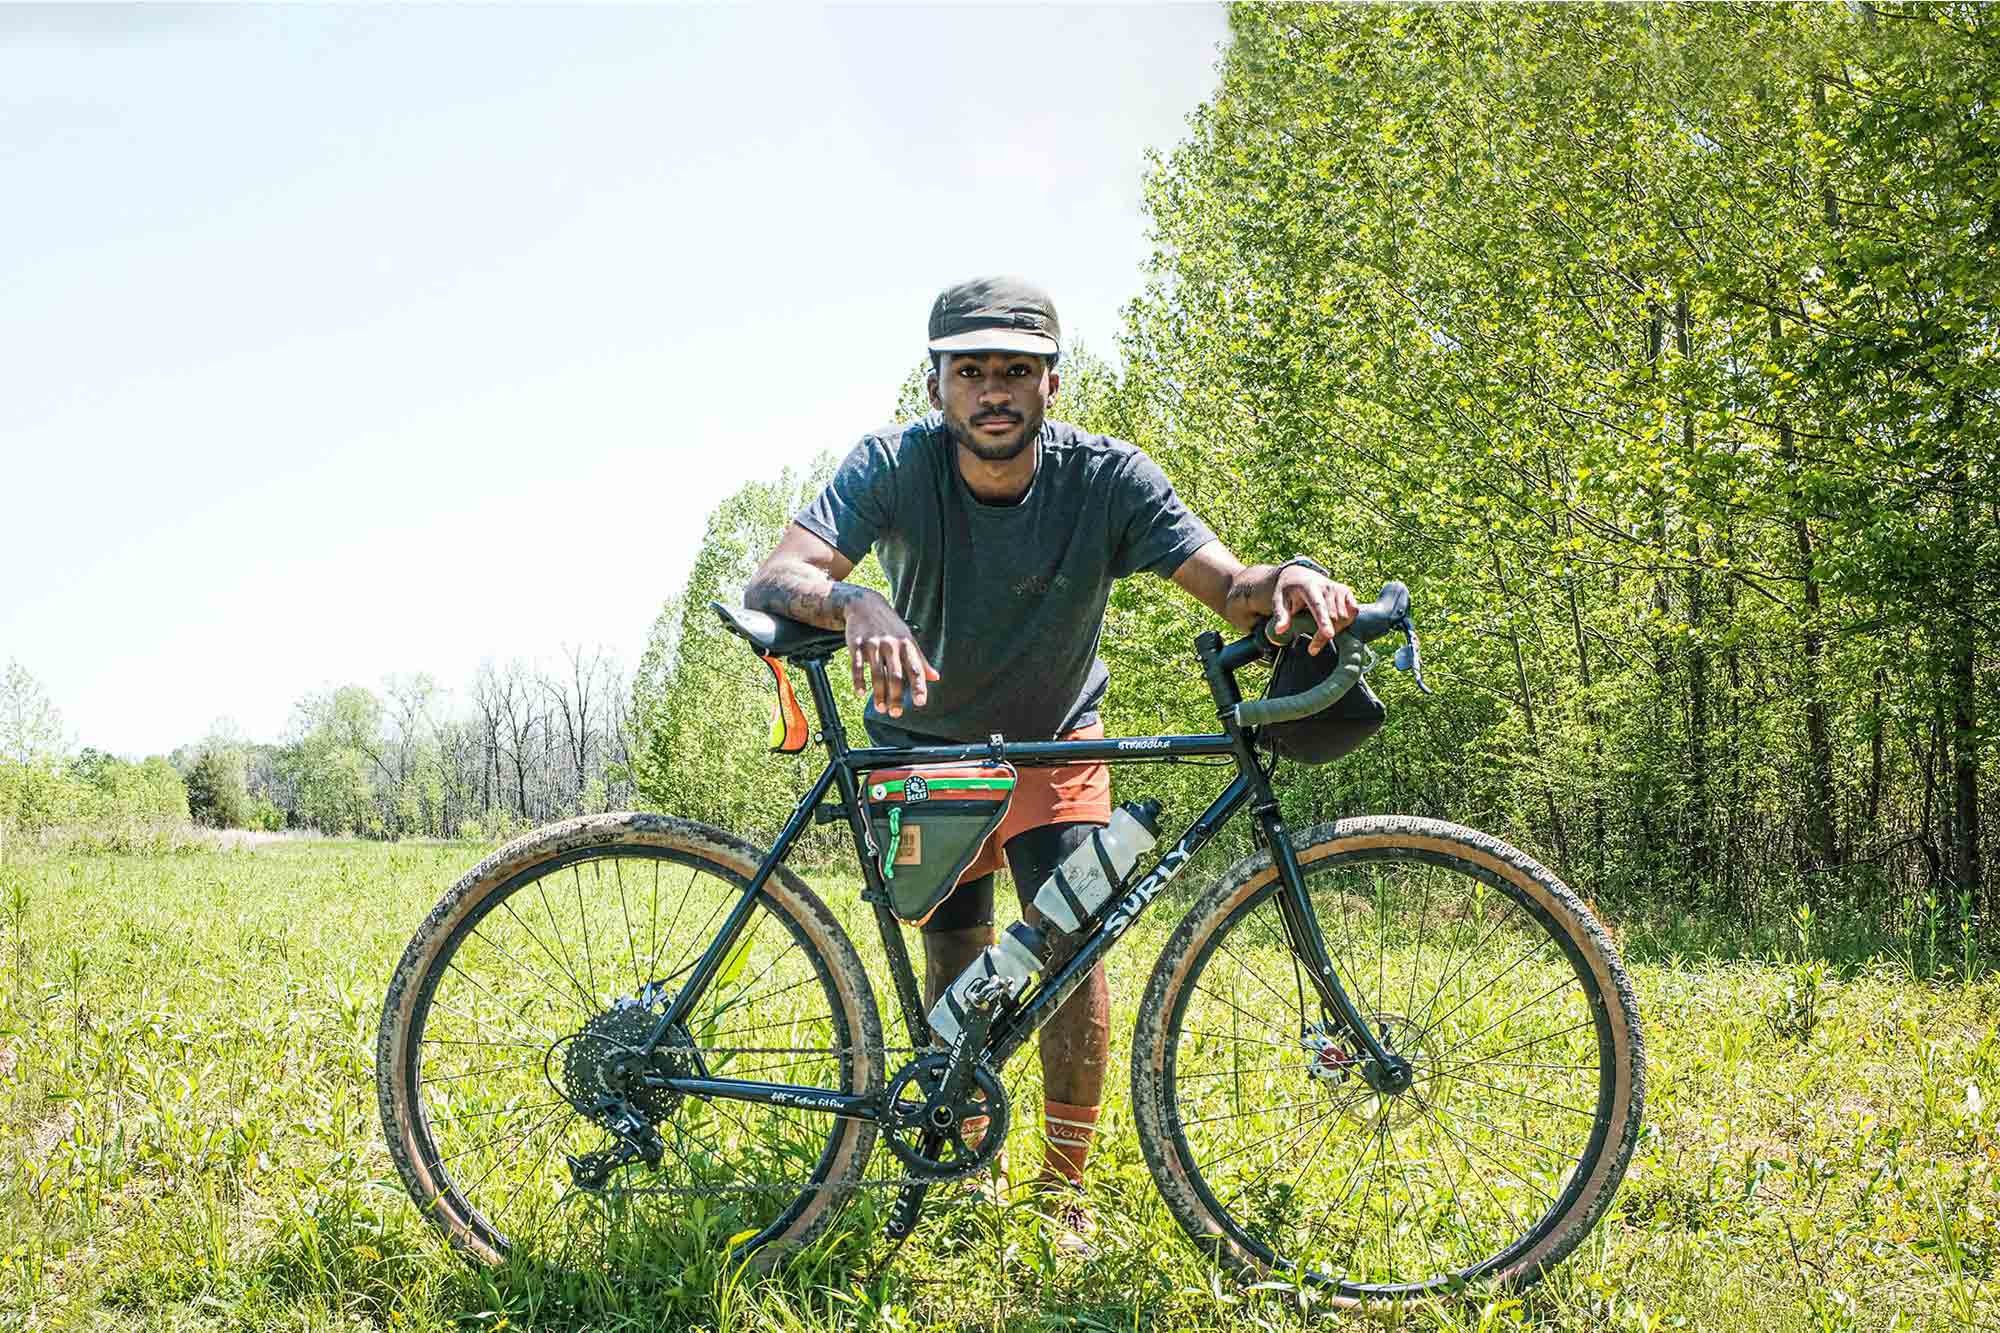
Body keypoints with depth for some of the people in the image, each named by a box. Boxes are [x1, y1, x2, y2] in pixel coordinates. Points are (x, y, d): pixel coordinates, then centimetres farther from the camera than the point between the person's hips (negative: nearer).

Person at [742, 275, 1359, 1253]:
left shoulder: (1107, 477, -24)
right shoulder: (893, 465, -25)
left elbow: (1227, 586, -29)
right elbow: (772, 582, -37)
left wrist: (1290, 578, -53)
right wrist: (856, 603, -59)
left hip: (1054, 742, 0)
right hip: (927, 742, 0)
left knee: (1073, 941, -15)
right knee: (957, 971, 1)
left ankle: (1064, 1184, 0)